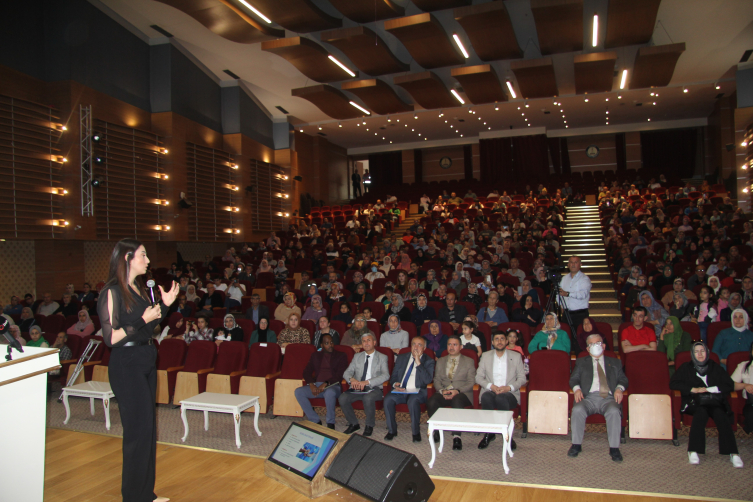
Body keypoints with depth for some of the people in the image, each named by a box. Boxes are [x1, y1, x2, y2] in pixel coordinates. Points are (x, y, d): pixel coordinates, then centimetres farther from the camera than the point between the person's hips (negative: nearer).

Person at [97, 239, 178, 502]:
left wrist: (164, 305, 7)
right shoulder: (112, 292, -13)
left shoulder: (139, 288, 12)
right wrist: (144, 319, -22)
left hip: (146, 361, 9)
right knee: (138, 430, -1)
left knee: (148, 428, 14)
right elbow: (111, 337, -19)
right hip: (126, 364, -8)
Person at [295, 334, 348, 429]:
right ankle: (315, 421, -11)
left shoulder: (341, 356, 10)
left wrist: (326, 384, -17)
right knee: (298, 392, -21)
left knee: (330, 393, -39)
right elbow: (306, 371, 11)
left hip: (332, 386, -4)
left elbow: (340, 374, -4)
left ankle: (330, 423, -17)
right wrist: (311, 385, -9)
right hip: (316, 386, 4)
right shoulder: (315, 355, 20)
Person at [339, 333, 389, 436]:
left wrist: (367, 382, -21)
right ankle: (353, 424, 0)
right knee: (342, 398, -24)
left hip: (374, 388, -3)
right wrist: (352, 379, -14)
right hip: (357, 388, 4)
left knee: (368, 398, -37)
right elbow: (347, 372, 12)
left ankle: (369, 426, -10)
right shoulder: (357, 356, 19)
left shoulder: (382, 357, 7)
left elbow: (386, 375, -8)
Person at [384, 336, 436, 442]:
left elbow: (428, 380, -9)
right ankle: (392, 430, -8)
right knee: (388, 399, -27)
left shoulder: (428, 361, 7)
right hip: (400, 391, 3)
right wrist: (395, 384, -4)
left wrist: (418, 363, -14)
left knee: (413, 401, -37)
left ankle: (416, 432, -15)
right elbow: (393, 376, 19)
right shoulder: (401, 358, 18)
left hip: (417, 392, -3)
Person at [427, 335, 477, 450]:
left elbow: (471, 382, 3)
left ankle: (456, 436, -37)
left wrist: (457, 391, -13)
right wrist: (442, 390, -9)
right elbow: (436, 380, 14)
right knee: (431, 402, -30)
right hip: (444, 393, 3)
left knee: (457, 402, -39)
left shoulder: (469, 361, 13)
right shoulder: (440, 361, 22)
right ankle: (436, 432, -14)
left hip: (462, 394, -2)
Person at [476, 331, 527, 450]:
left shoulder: (516, 356, 10)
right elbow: (478, 377, 9)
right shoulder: (486, 356, 12)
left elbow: (522, 379, 8)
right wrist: (491, 386, -10)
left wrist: (509, 387, -11)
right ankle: (489, 433, -20)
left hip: (509, 393, -1)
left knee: (501, 398, -37)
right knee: (486, 397, -35)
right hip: (490, 391, 1)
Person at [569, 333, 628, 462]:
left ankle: (614, 448, -23)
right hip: (589, 397, 0)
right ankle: (576, 445, -18)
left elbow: (623, 379, 16)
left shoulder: (614, 363, 27)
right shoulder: (581, 362, 26)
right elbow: (574, 378, 15)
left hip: (608, 398, 0)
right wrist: (576, 388, -9)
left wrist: (619, 388, -7)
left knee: (614, 411, -34)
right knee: (577, 410, -32)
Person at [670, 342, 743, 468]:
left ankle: (733, 453, -36)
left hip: (715, 402, 1)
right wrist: (693, 389, -4)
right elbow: (673, 383, 7)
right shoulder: (686, 368, 17)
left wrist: (709, 389, -4)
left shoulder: (716, 368, 19)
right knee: (701, 413, -35)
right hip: (695, 402, -1)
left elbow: (730, 385, 8)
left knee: (721, 416, -32)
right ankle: (693, 451, -39)